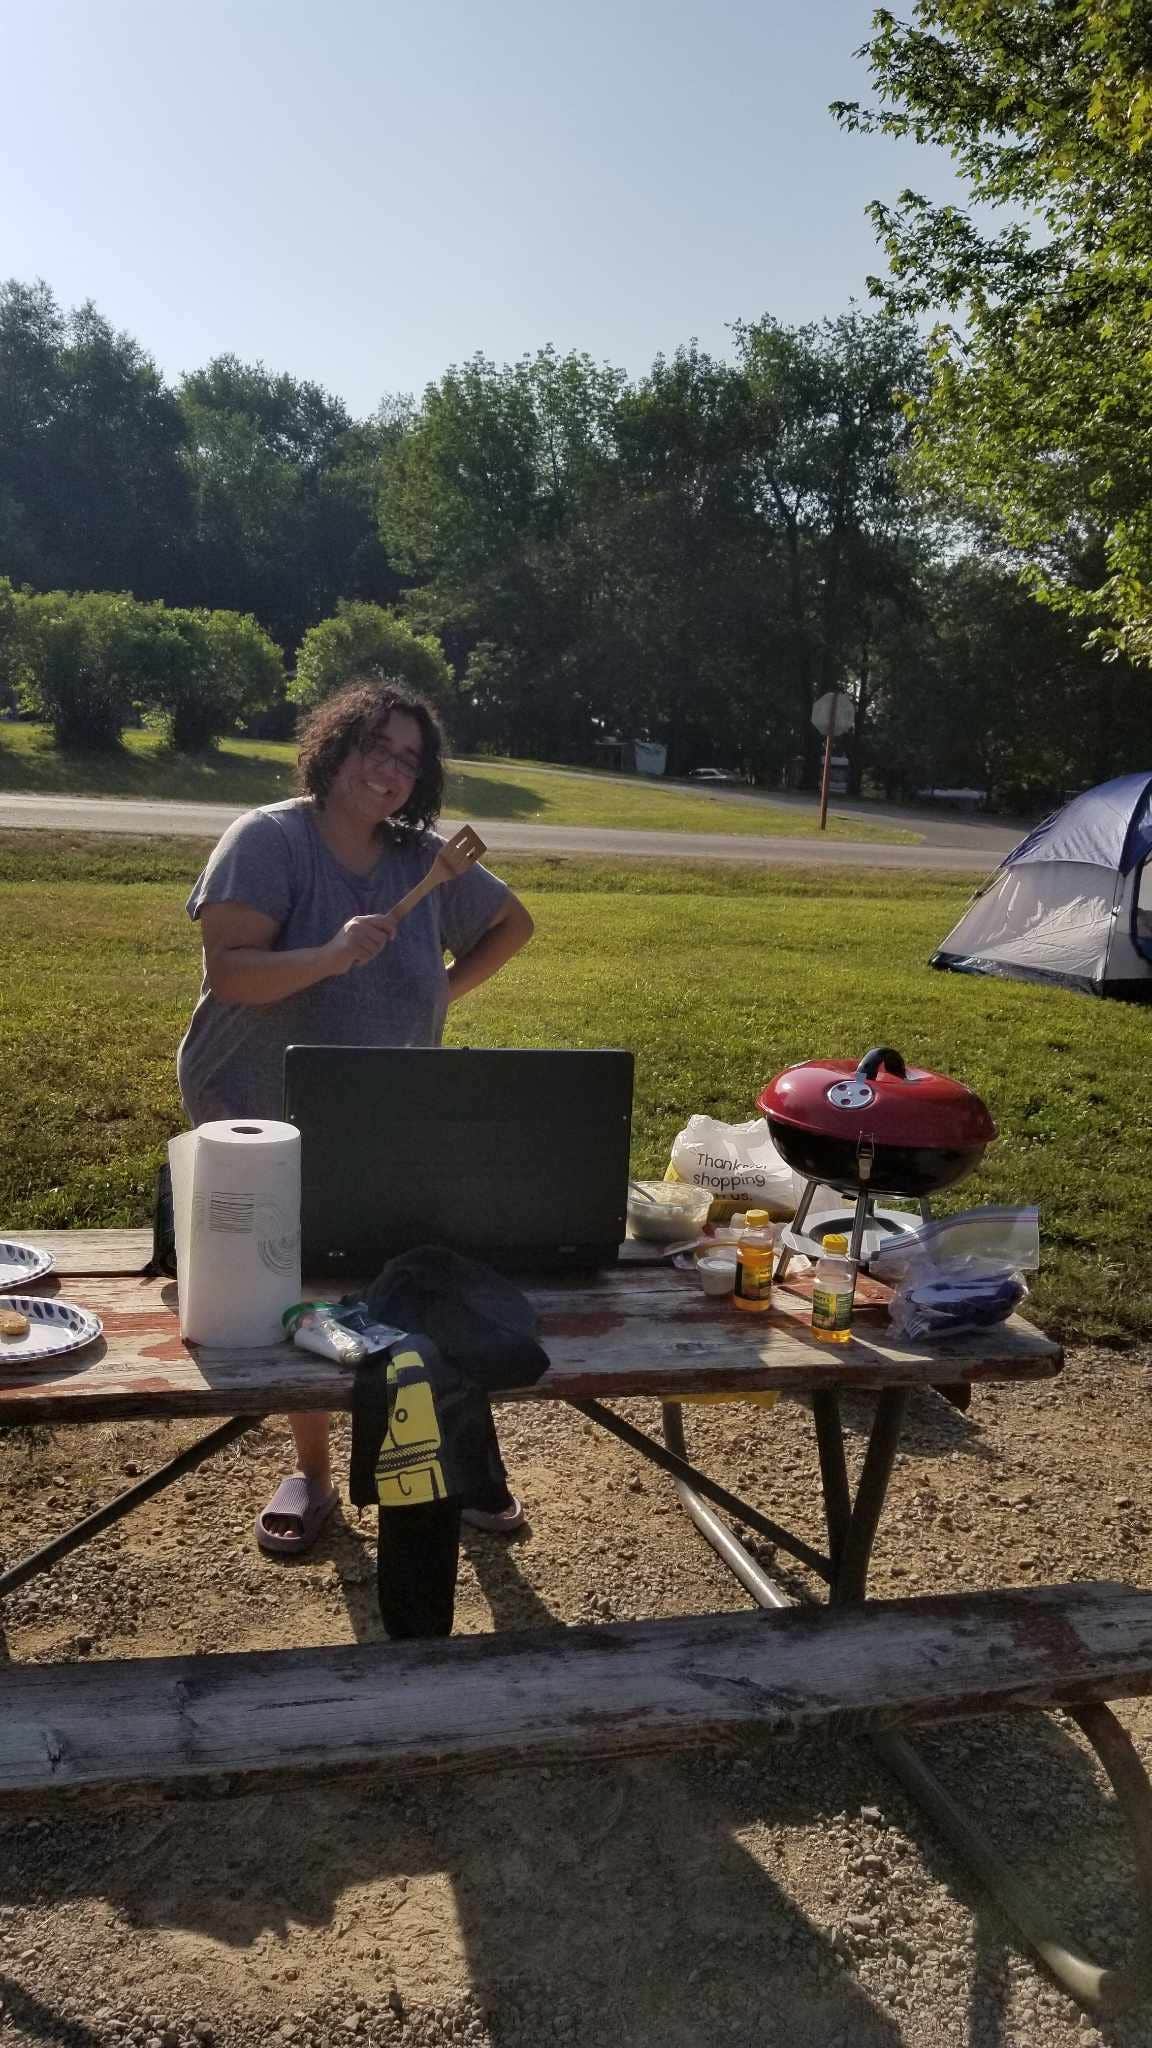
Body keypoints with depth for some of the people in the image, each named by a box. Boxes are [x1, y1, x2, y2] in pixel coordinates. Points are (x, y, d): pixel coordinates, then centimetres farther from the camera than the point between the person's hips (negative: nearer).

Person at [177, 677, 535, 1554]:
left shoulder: (426, 859, 1)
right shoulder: (268, 840, -12)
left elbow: (513, 922, 17)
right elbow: (230, 972, -21)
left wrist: (447, 989, 5)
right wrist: (331, 956, -35)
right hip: (267, 1123, -2)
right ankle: (311, 1473, 28)